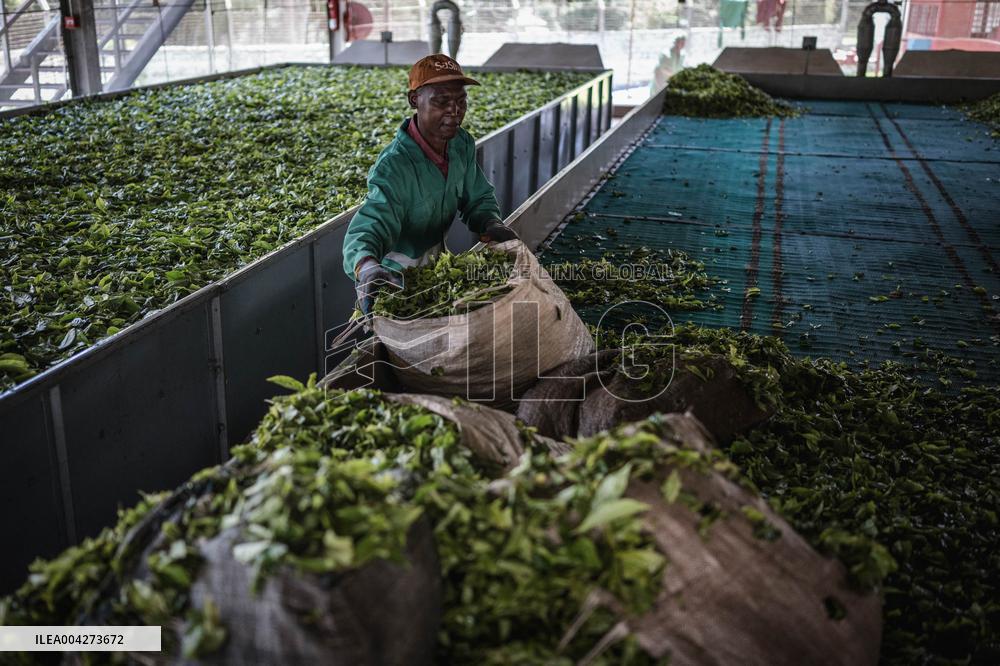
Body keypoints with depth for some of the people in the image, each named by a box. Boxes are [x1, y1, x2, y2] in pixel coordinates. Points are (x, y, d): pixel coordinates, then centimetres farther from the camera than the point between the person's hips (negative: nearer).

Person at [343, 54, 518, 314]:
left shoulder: (463, 145, -10)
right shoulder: (394, 167, -33)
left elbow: (478, 199, 3)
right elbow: (368, 229, -44)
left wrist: (492, 224, -20)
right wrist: (368, 269, -67)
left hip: (437, 263, 7)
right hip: (397, 279, -7)